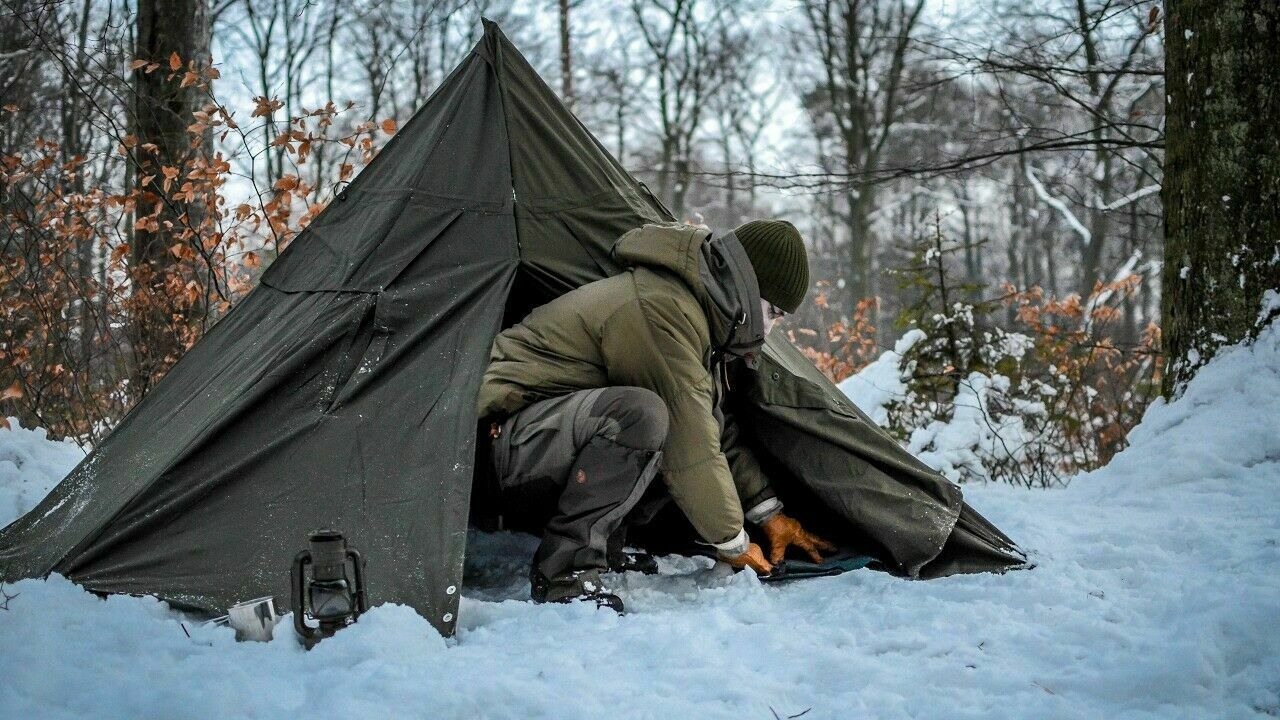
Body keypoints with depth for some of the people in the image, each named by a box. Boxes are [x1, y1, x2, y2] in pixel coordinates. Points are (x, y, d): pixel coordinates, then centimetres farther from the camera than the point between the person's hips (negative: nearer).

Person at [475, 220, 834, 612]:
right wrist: (733, 543, -10)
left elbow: (719, 431, 20)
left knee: (708, 419, 3)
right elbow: (690, 448, -21)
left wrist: (770, 515, 18)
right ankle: (563, 572, -24)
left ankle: (597, 545, 3)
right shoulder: (661, 310, -22)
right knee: (640, 413, -35)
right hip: (503, 442, -10)